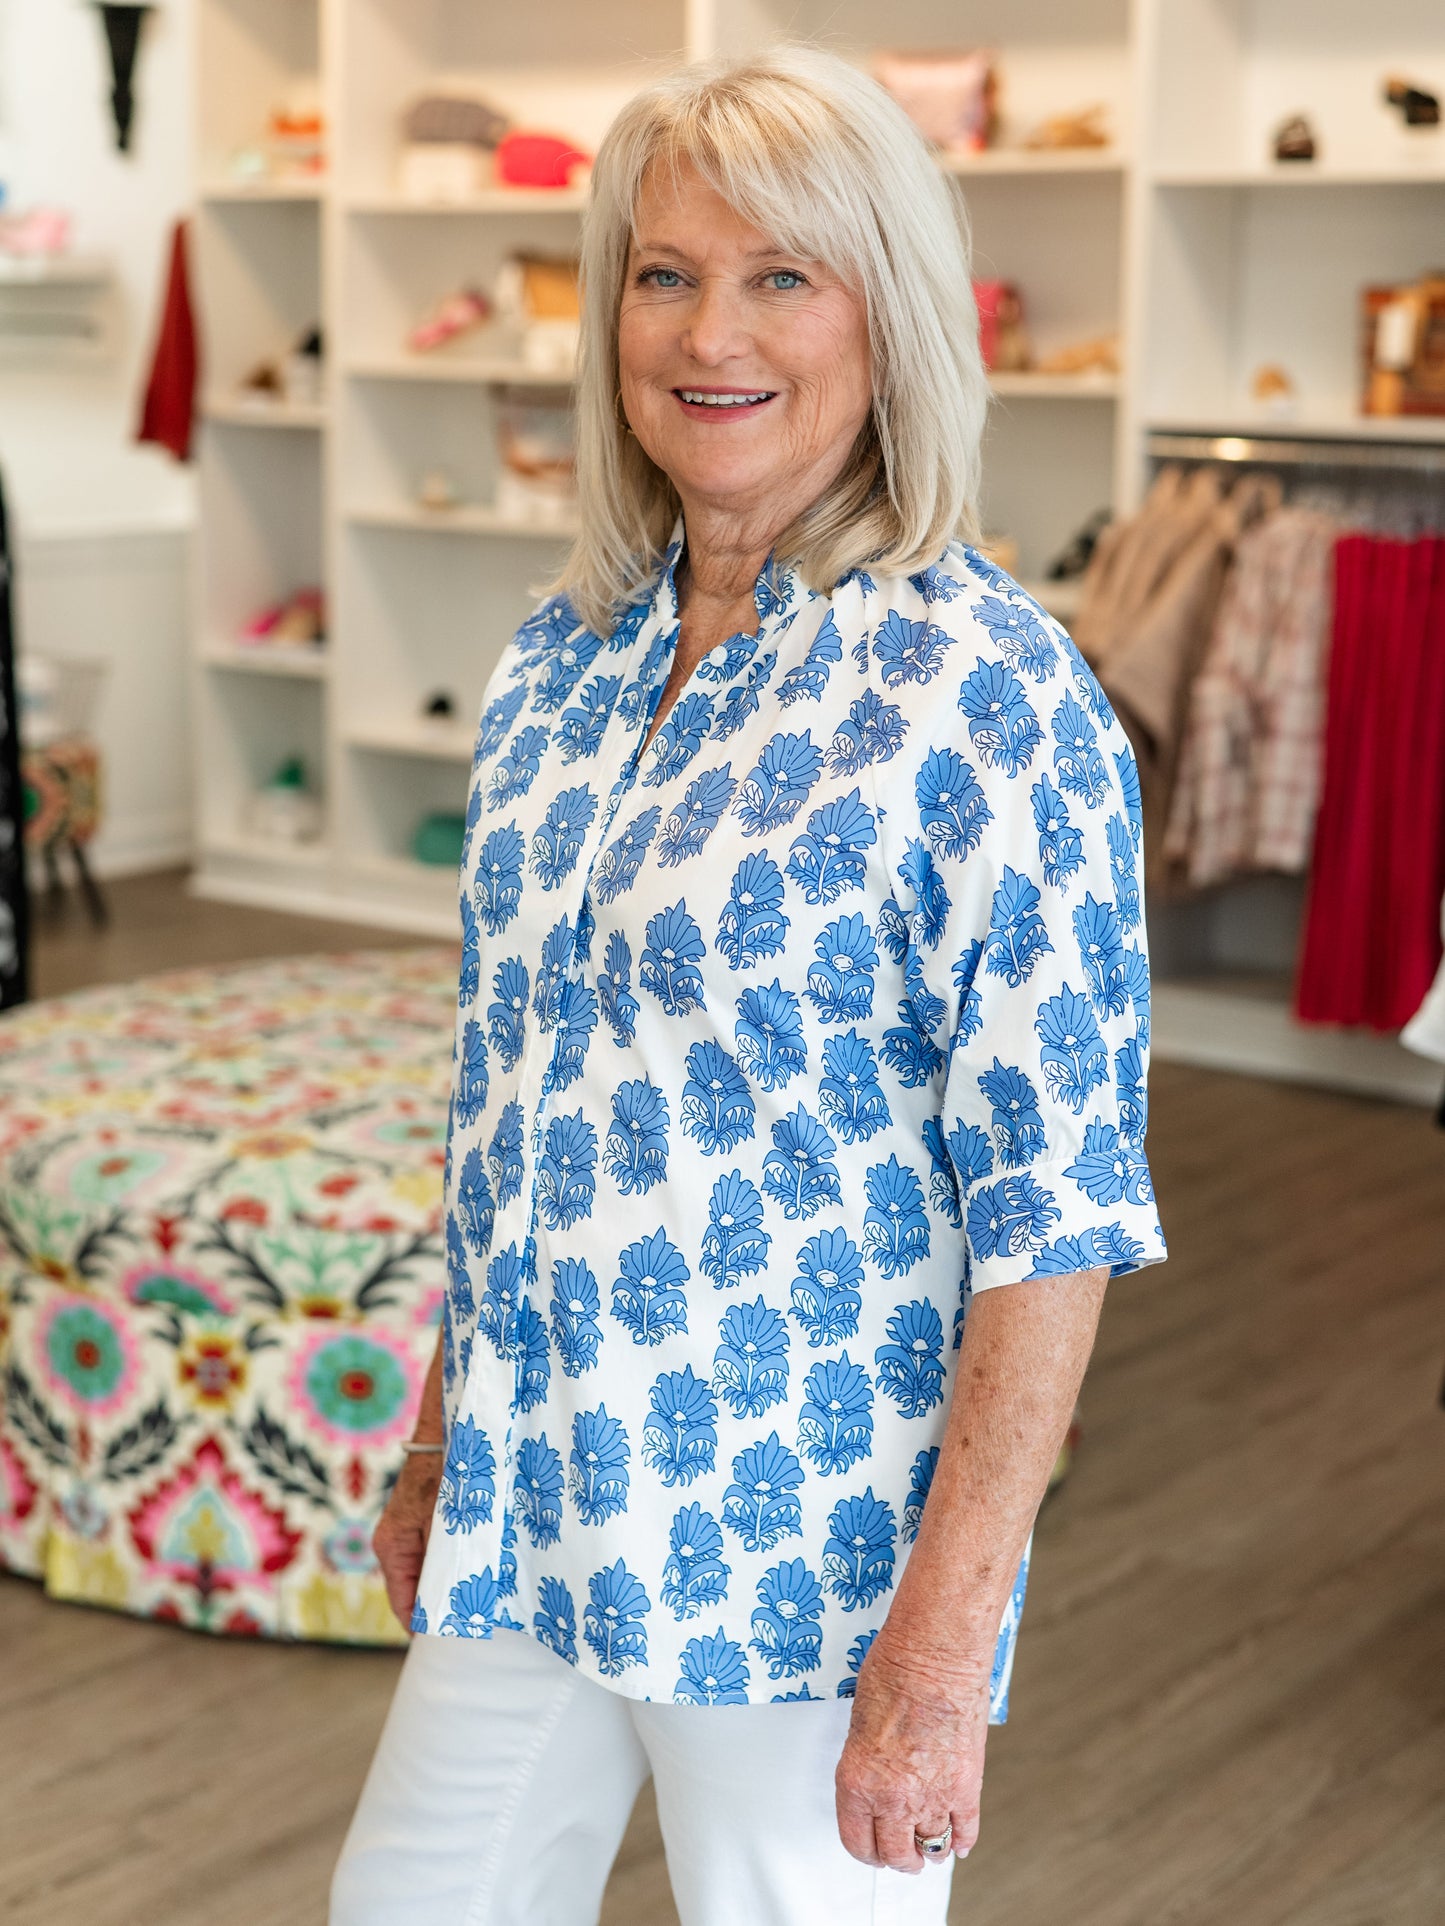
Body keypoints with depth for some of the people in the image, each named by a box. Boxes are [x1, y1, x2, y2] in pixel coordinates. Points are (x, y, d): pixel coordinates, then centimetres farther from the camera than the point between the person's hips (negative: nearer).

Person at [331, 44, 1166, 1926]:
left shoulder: (990, 694, -17)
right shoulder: (562, 658, 4)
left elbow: (1057, 1207, -18)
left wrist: (943, 1643, -19)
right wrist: (440, 1437, 15)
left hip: (806, 1549, -6)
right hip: (534, 1507, 6)